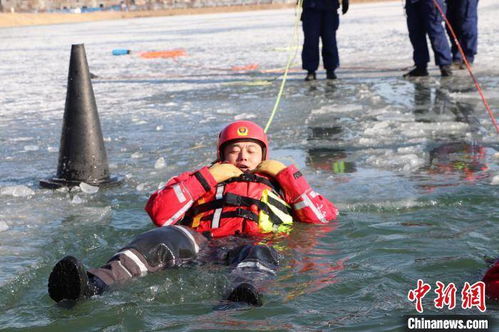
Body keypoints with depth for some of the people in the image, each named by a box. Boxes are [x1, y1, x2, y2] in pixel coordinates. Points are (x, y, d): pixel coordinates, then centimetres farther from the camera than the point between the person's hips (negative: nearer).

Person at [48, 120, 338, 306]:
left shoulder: (277, 187, 36)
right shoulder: (202, 183, 34)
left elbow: (324, 217, 22)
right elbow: (159, 212, 16)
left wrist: (286, 173, 20)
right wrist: (206, 177, 15)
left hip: (252, 245, 0)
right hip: (198, 243, 1)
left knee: (260, 255, -38)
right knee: (167, 238, -33)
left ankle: (242, 297, -74)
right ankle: (95, 284, -59)